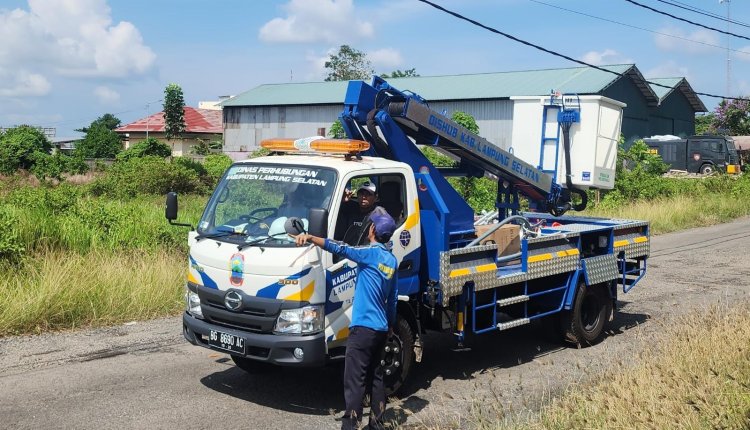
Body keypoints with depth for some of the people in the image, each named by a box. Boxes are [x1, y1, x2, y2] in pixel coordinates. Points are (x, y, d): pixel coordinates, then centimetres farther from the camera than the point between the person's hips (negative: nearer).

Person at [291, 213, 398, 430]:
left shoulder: (371, 253, -9)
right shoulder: (391, 261, 13)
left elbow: (340, 249, -22)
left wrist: (310, 237, -25)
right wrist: (390, 325, 28)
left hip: (363, 327, -8)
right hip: (381, 328, 8)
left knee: (354, 380, -8)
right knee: (376, 377, 16)